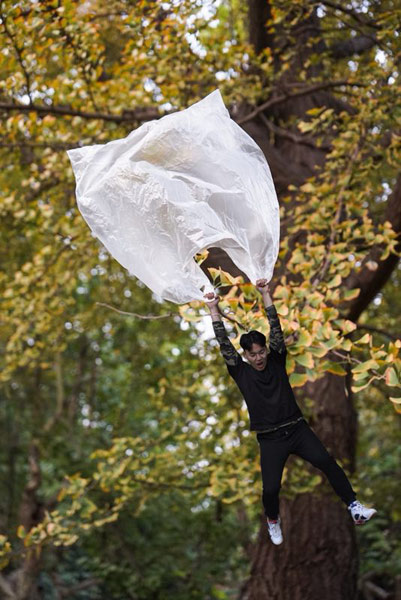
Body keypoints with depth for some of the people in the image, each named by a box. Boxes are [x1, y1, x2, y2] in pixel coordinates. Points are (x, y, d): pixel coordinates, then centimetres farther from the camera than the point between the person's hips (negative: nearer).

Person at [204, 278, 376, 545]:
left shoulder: (276, 361, 7)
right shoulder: (242, 373, 2)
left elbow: (276, 328, 0)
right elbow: (224, 344, -4)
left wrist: (266, 295, -7)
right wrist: (214, 309, -7)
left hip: (298, 429, 2)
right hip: (271, 440, -1)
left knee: (327, 462, -17)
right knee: (271, 489, -10)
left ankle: (355, 508, -14)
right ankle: (273, 520, 22)